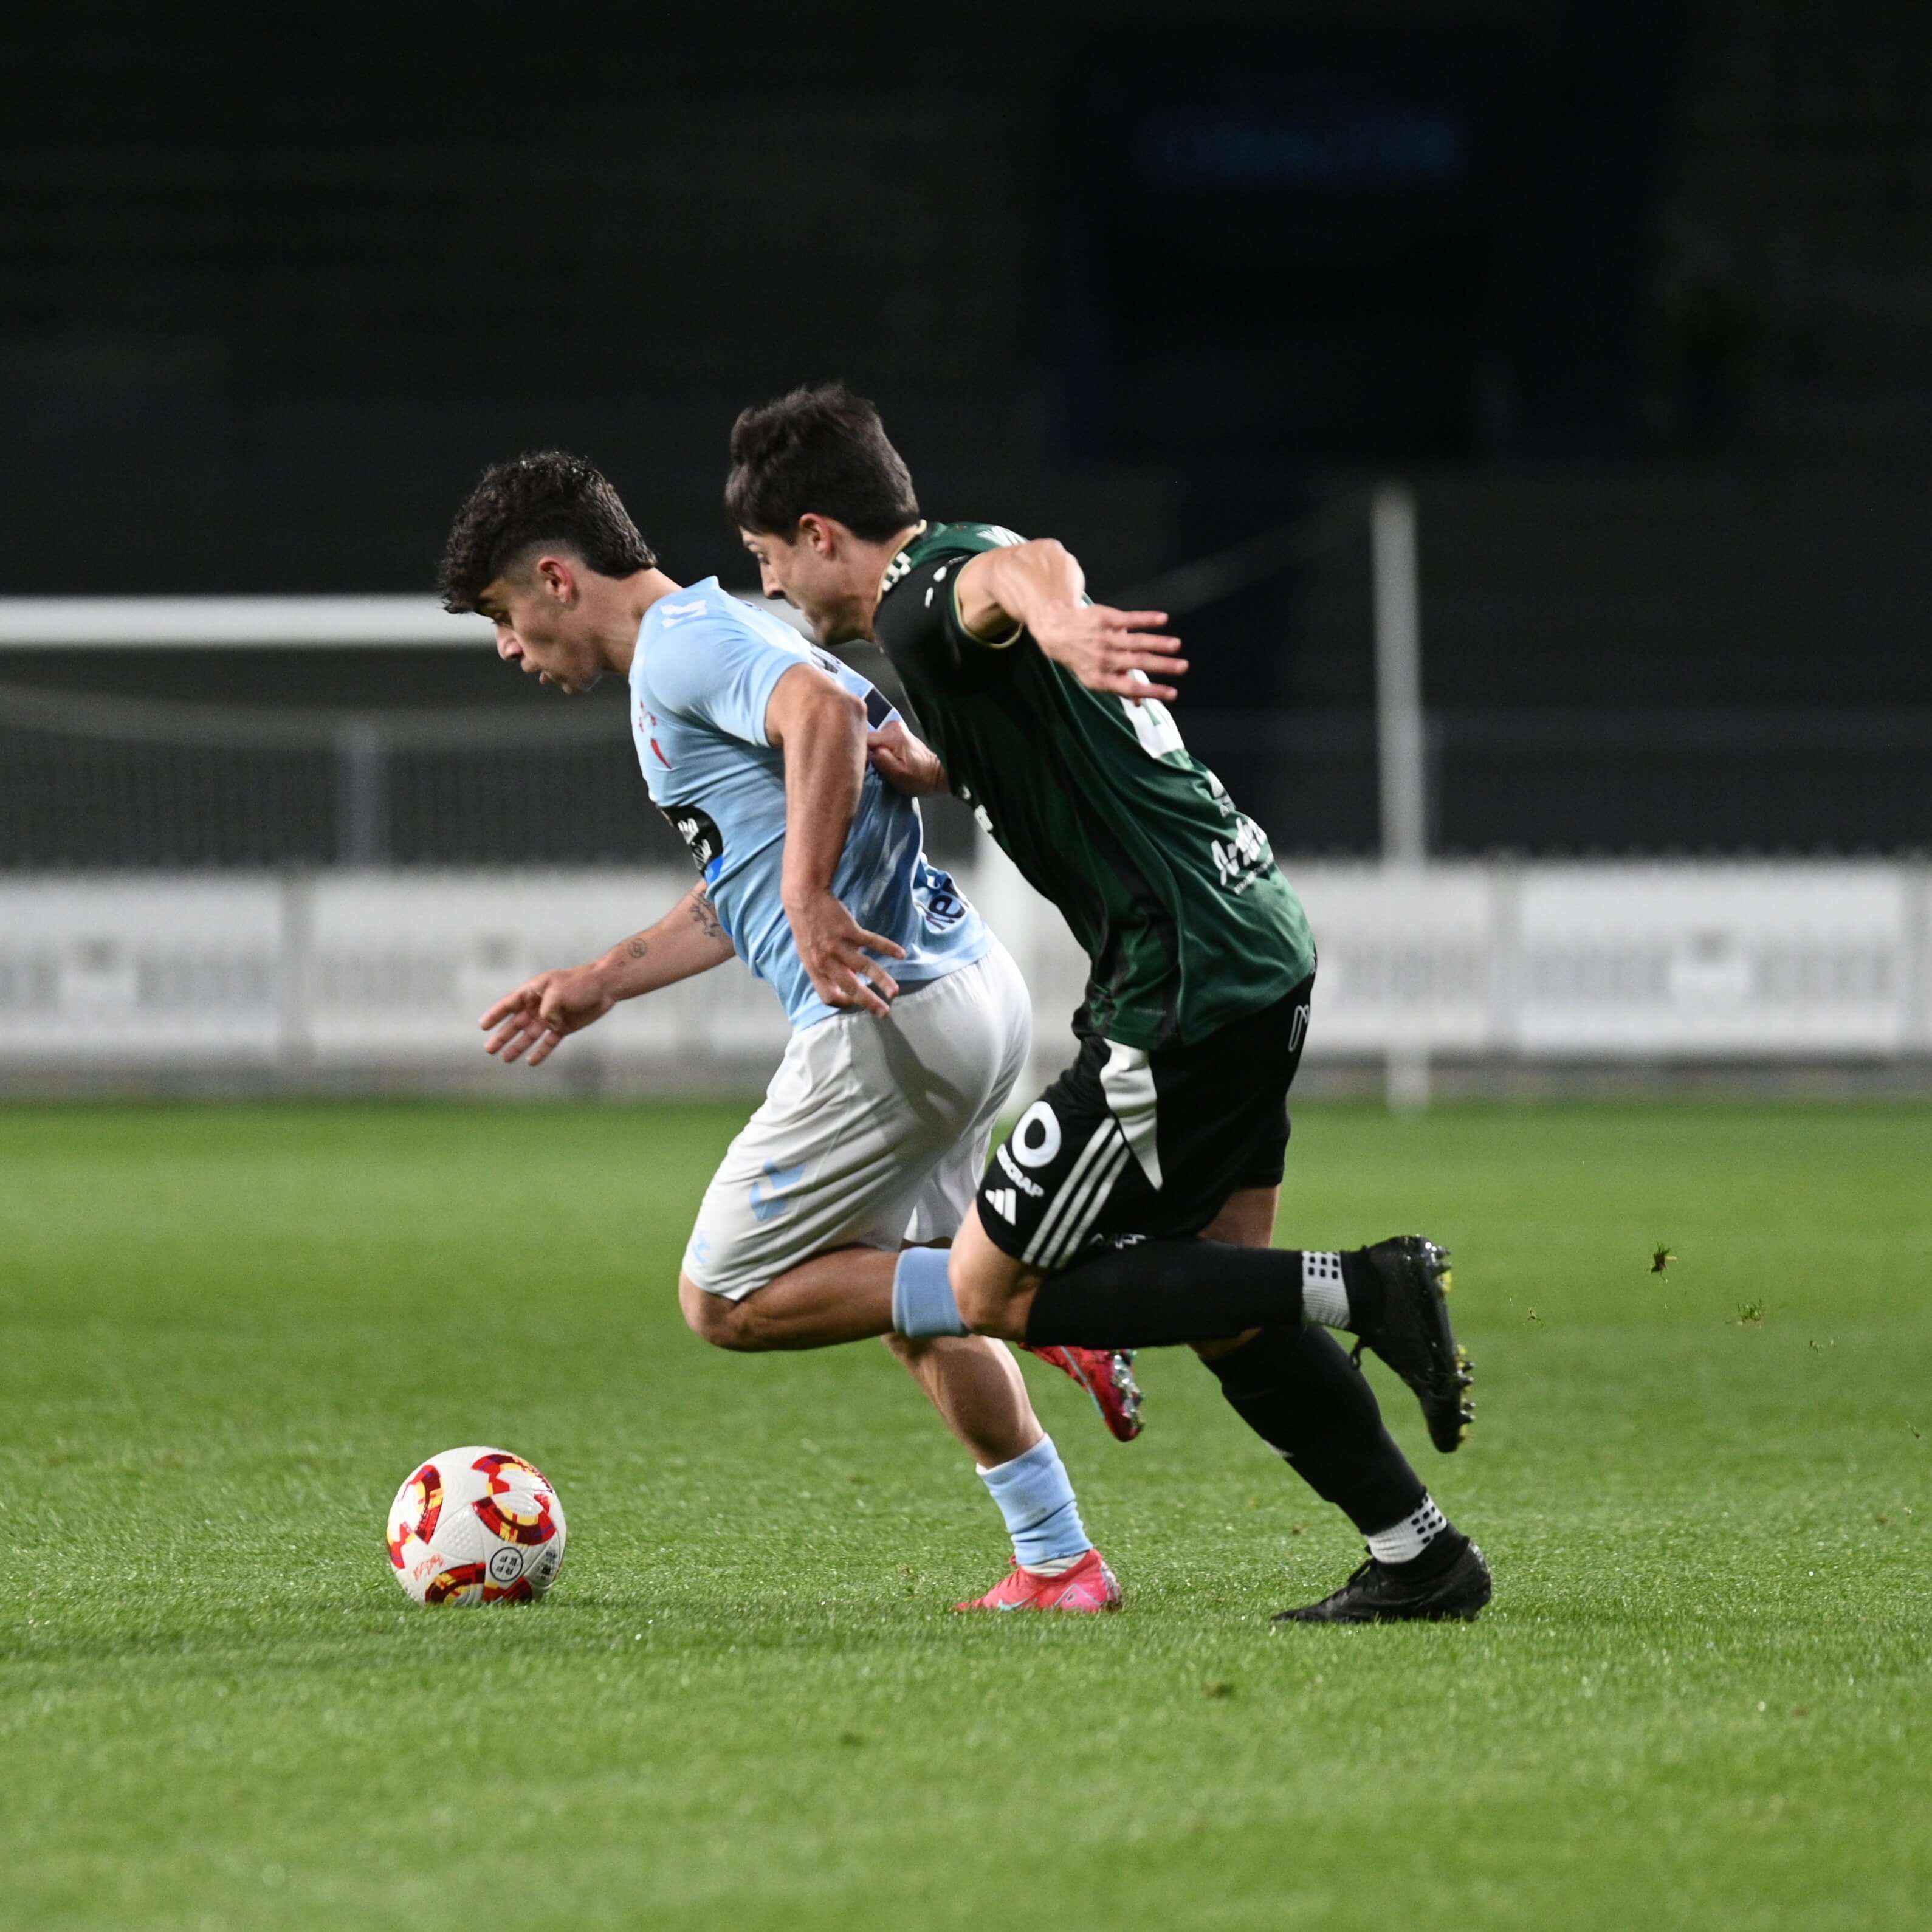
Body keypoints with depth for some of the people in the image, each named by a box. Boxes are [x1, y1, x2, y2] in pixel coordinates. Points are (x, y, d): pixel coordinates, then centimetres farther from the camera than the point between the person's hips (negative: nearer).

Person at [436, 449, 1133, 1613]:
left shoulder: (683, 644, -8)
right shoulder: (711, 643, 24)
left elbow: (827, 711, -30)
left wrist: (811, 901, -35)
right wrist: (603, 984, 33)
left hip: (893, 1019, -10)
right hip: (974, 995, 10)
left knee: (725, 1300, -3)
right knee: (905, 1298, 22)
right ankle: (1061, 1563, 19)